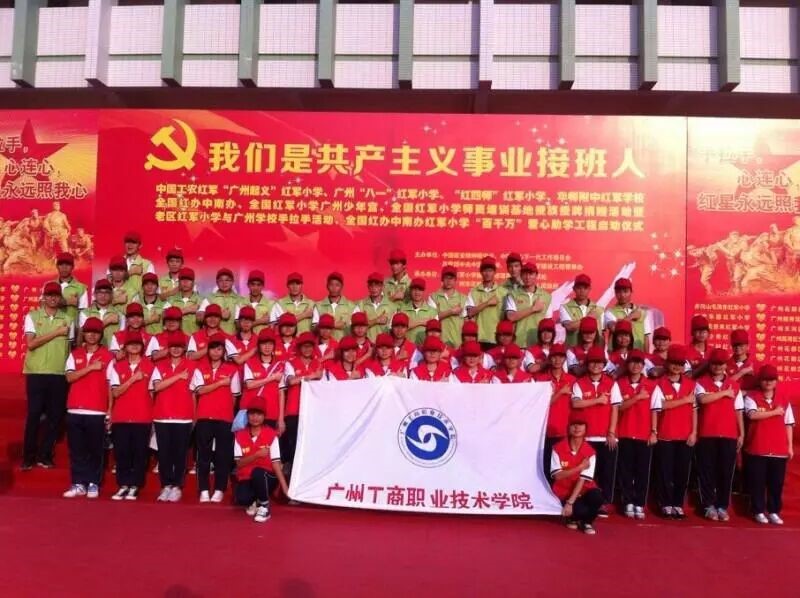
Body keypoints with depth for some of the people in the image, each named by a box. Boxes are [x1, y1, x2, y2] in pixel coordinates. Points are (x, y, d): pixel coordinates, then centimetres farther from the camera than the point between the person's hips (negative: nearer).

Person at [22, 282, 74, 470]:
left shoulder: (67, 320, 8)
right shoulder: (32, 316, 2)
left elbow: (69, 348, 10)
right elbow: (30, 343, -10)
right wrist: (56, 333, -12)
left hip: (59, 374, 2)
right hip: (36, 373, -2)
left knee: (55, 416, 4)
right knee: (33, 415, 1)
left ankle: (45, 455, 17)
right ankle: (28, 457, 13)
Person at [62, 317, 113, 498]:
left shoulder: (107, 356, 2)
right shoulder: (74, 354, 10)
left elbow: (110, 385, 1)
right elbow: (70, 377, -5)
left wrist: (110, 410, -3)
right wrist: (90, 367, -16)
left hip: (97, 411, -2)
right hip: (75, 410, 3)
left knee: (95, 450, 3)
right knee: (76, 450, 6)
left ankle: (93, 484, 12)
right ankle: (78, 484, 15)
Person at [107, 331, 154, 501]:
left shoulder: (149, 366, 3)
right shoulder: (117, 366, 7)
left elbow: (152, 391, 6)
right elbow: (115, 392, -3)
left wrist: (153, 413, 1)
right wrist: (133, 379, -14)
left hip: (143, 417, -1)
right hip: (120, 417, 2)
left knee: (139, 452, 1)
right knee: (121, 452, 2)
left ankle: (134, 486, 9)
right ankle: (123, 485, 13)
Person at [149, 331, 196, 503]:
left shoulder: (192, 366, 3)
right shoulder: (160, 366, 7)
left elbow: (194, 392, 4)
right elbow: (157, 387, -9)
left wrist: (194, 415, 1)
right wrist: (179, 376, -15)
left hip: (183, 417, -2)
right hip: (162, 417, 2)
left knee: (180, 453, 2)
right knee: (164, 453, 5)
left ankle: (177, 487, 11)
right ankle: (166, 486, 14)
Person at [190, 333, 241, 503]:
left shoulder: (232, 370, 2)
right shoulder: (200, 369, 6)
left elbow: (234, 396, 5)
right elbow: (199, 390, -7)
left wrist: (227, 410, 3)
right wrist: (220, 383, -10)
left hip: (225, 418, -1)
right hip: (204, 417, 1)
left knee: (223, 455, 1)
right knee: (203, 454, 4)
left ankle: (219, 490, 9)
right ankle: (204, 490, 10)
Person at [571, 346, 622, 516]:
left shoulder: (611, 384, 4)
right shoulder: (579, 383, 3)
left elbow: (615, 409, 0)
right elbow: (575, 403, -11)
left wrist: (611, 432, -6)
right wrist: (598, 400, -12)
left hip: (606, 436, 0)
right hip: (587, 435, 0)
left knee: (607, 471, 2)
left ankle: (604, 503, 11)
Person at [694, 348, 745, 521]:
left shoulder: (734, 385, 10)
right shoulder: (701, 383, 2)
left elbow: (738, 411, 11)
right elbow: (703, 399, -19)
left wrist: (741, 434, 7)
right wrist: (724, 393, -10)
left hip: (729, 435, 2)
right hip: (707, 434, -2)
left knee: (726, 471, 5)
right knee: (707, 471, 2)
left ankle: (722, 506, 15)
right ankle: (709, 506, 11)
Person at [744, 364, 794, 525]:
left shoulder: (784, 398, 8)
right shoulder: (751, 397, -2)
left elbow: (788, 424, 9)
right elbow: (752, 415, -20)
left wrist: (789, 446, 7)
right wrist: (774, 412, -13)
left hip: (779, 449, 3)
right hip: (757, 448, -3)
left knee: (776, 483, 8)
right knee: (757, 482, 3)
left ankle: (774, 512, 20)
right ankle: (759, 511, 14)